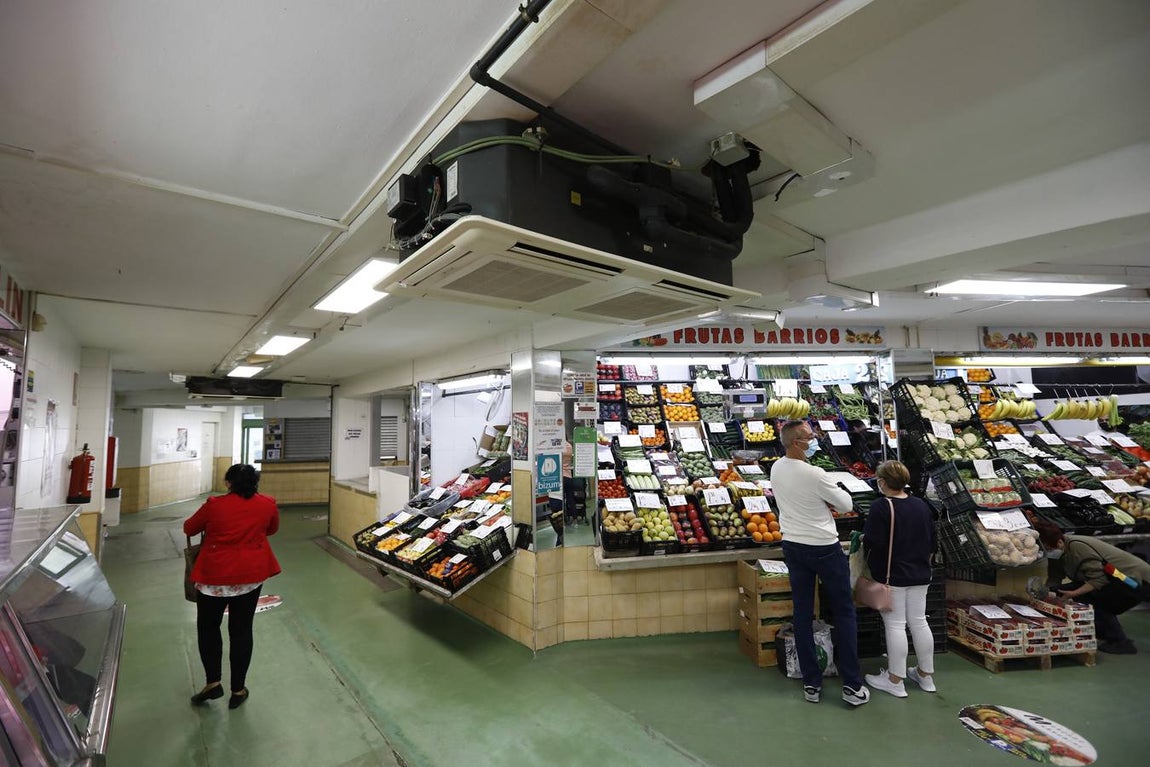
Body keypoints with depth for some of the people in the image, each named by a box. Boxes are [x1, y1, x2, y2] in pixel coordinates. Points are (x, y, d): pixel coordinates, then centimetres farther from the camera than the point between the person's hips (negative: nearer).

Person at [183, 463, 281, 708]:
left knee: (208, 627, 20)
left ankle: (213, 682, 17)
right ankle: (238, 690, 21)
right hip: (250, 574, 2)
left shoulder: (214, 505, -9)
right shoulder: (268, 504, -4)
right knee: (241, 630, 11)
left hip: (215, 574, -1)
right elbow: (272, 530, 14)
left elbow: (189, 528, 9)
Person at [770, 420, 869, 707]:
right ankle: (852, 684, 18)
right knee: (844, 613, 11)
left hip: (793, 546, 6)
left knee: (803, 614, 11)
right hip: (824, 548, -5)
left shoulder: (775, 469, -3)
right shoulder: (816, 475, -24)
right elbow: (846, 504, -9)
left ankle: (811, 683, 20)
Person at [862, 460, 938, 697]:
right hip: (920, 576, 7)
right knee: (919, 622, 16)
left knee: (895, 625, 1)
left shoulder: (881, 507, -19)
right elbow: (933, 542, 12)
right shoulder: (921, 505, 4)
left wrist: (862, 539, -2)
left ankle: (895, 681, 11)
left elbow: (873, 543, -23)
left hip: (891, 577, -7)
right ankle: (926, 675, 29)